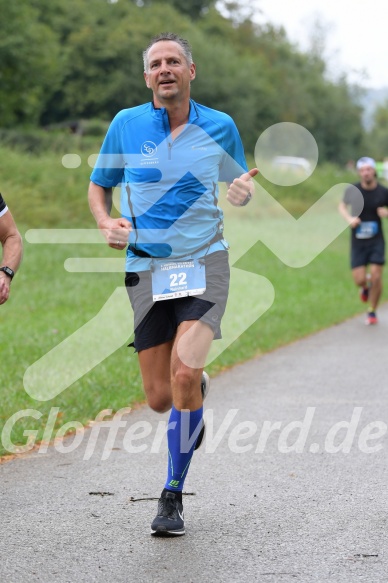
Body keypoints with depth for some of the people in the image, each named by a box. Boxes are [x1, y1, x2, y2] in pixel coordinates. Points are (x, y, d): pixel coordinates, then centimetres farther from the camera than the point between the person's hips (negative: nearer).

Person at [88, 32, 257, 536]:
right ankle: (199, 389, 41)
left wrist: (245, 192, -8)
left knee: (185, 373, -21)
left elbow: (239, 190, 16)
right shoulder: (125, 125, 2)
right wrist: (106, 223, -8)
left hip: (204, 262, -1)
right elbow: (98, 187, 13)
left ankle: (172, 496, -4)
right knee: (160, 397, 0)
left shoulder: (220, 127, 3)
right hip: (146, 269, 1)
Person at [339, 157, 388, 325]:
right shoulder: (353, 190, -5)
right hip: (358, 241, 0)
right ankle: (366, 286, 34)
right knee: (359, 279, -7)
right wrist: (349, 219, -8)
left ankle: (372, 312, 12)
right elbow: (342, 206, 12)